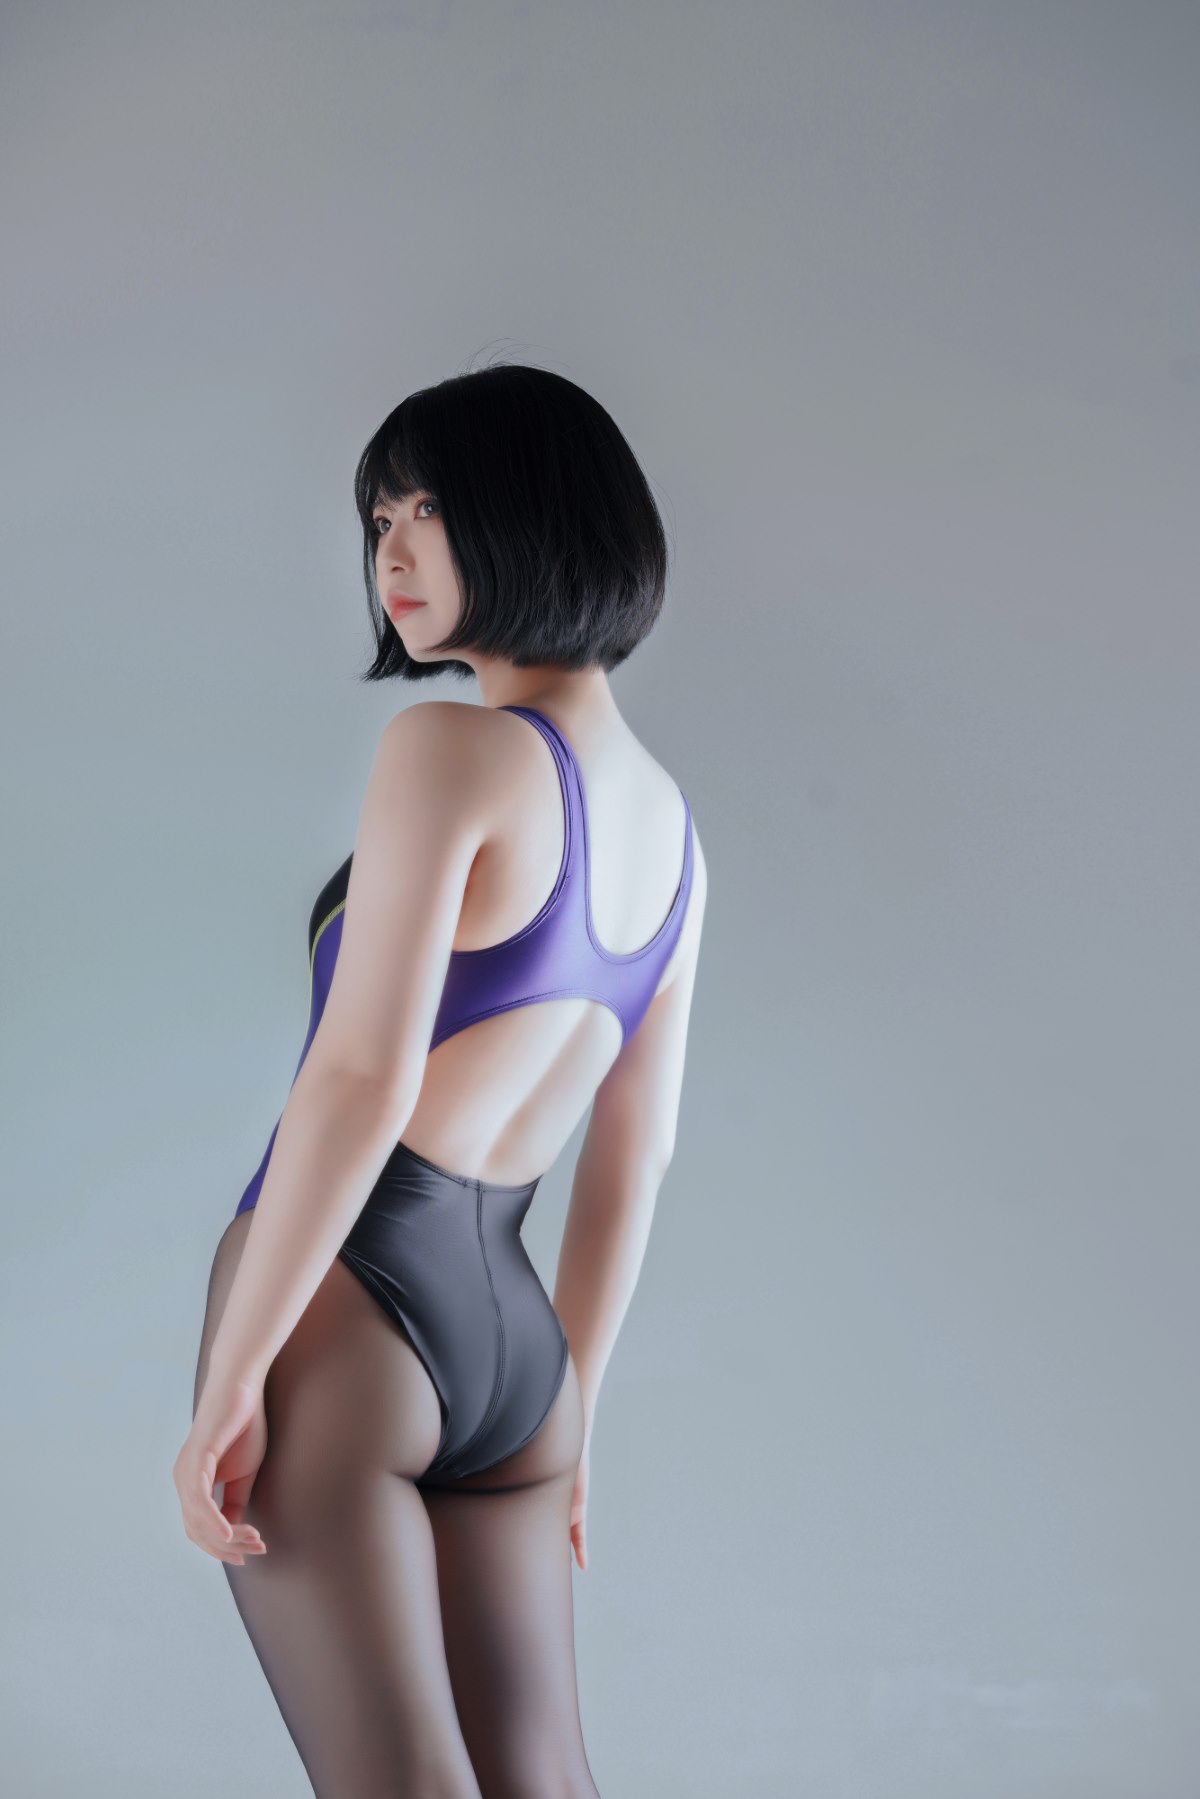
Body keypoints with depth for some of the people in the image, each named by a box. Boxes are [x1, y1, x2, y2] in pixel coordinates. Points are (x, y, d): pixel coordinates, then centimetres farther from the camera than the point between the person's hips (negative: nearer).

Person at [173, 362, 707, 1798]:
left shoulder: (451, 748, -10)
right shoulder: (665, 817, 13)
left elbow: (362, 1080, -18)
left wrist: (230, 1377, -14)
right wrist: (567, 1409, 23)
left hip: (345, 1304, -7)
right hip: (511, 1325, 7)